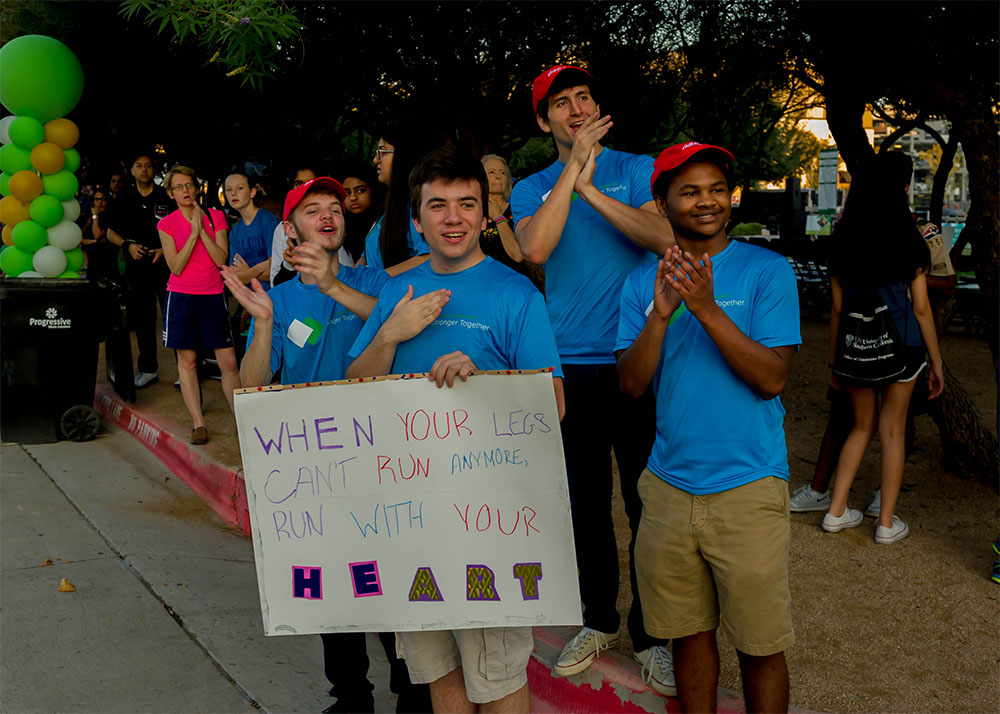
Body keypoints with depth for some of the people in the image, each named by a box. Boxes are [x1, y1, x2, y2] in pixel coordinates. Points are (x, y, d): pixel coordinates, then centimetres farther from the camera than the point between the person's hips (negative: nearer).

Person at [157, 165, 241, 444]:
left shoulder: (216, 217, 4)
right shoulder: (167, 224, 2)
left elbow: (222, 259, -5)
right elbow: (176, 267, -8)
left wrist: (202, 229, -11)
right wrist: (193, 234, -14)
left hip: (213, 296, 0)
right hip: (182, 296, 0)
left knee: (228, 361, -2)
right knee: (187, 360, 0)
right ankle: (198, 424, 5)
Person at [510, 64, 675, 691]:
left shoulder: (636, 169, 2)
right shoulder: (531, 189, 7)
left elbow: (665, 238, -16)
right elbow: (535, 249, -15)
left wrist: (590, 188, -19)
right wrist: (574, 166, -14)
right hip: (570, 366, 2)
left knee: (648, 501, 4)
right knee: (585, 500, 13)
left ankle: (651, 632, 20)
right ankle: (600, 619, 31)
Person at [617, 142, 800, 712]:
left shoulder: (768, 271, -5)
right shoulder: (643, 282, 5)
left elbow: (772, 378, -14)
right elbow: (632, 383, -3)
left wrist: (707, 308, -23)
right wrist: (661, 313, -18)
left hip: (749, 487, -3)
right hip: (669, 486, 3)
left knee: (761, 646, 7)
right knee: (689, 632, 16)